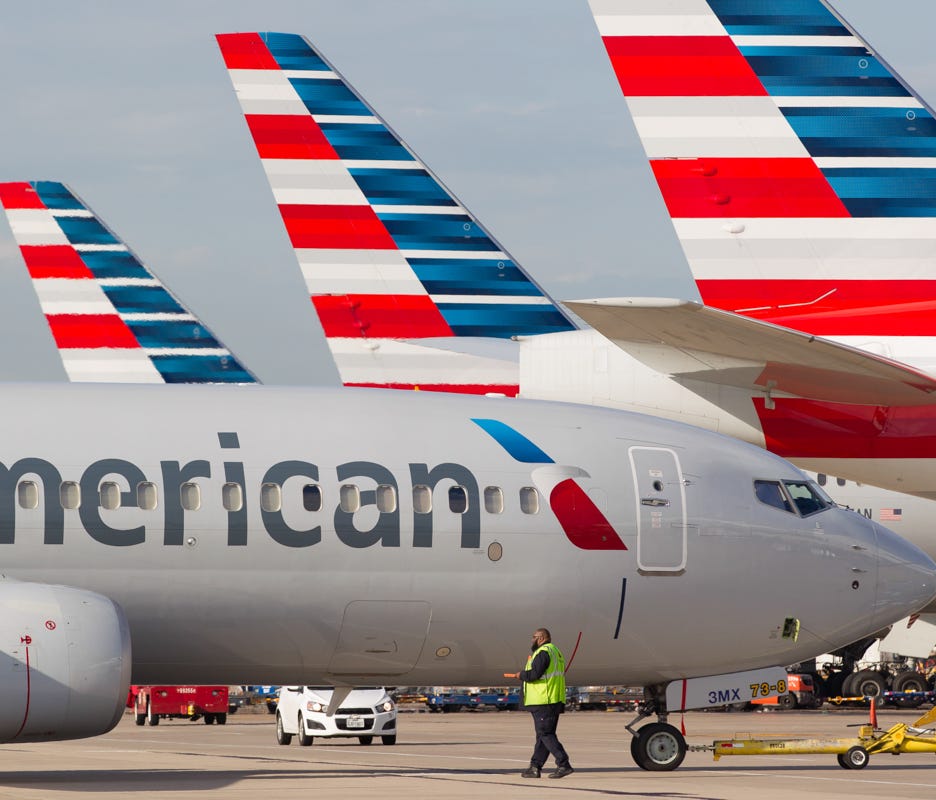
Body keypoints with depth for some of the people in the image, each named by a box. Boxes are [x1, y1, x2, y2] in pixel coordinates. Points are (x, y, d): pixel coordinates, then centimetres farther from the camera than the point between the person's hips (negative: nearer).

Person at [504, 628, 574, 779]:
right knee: (543, 735, 11)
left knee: (545, 734, -9)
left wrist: (520, 675, -3)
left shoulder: (543, 653, -12)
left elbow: (534, 674, -21)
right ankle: (535, 767, 14)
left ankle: (564, 765, -16)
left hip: (543, 702, -10)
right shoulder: (555, 652, 20)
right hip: (554, 702, 10)